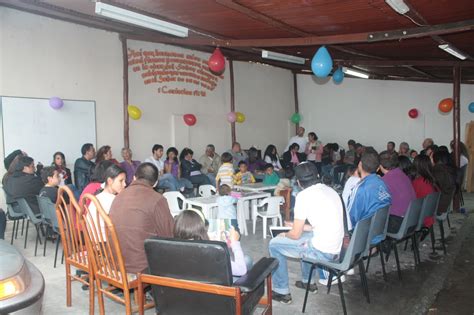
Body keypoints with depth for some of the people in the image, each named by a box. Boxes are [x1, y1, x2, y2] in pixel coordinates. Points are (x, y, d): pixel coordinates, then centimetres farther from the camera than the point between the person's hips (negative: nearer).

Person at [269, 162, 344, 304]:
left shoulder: (304, 196, -13)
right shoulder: (331, 190, 10)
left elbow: (295, 235, -8)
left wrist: (284, 235, 13)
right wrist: (303, 227, 26)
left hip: (323, 252, -8)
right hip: (338, 248, 8)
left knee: (274, 245, 8)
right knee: (305, 235, 34)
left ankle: (281, 292, 16)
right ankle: (307, 281, 41)